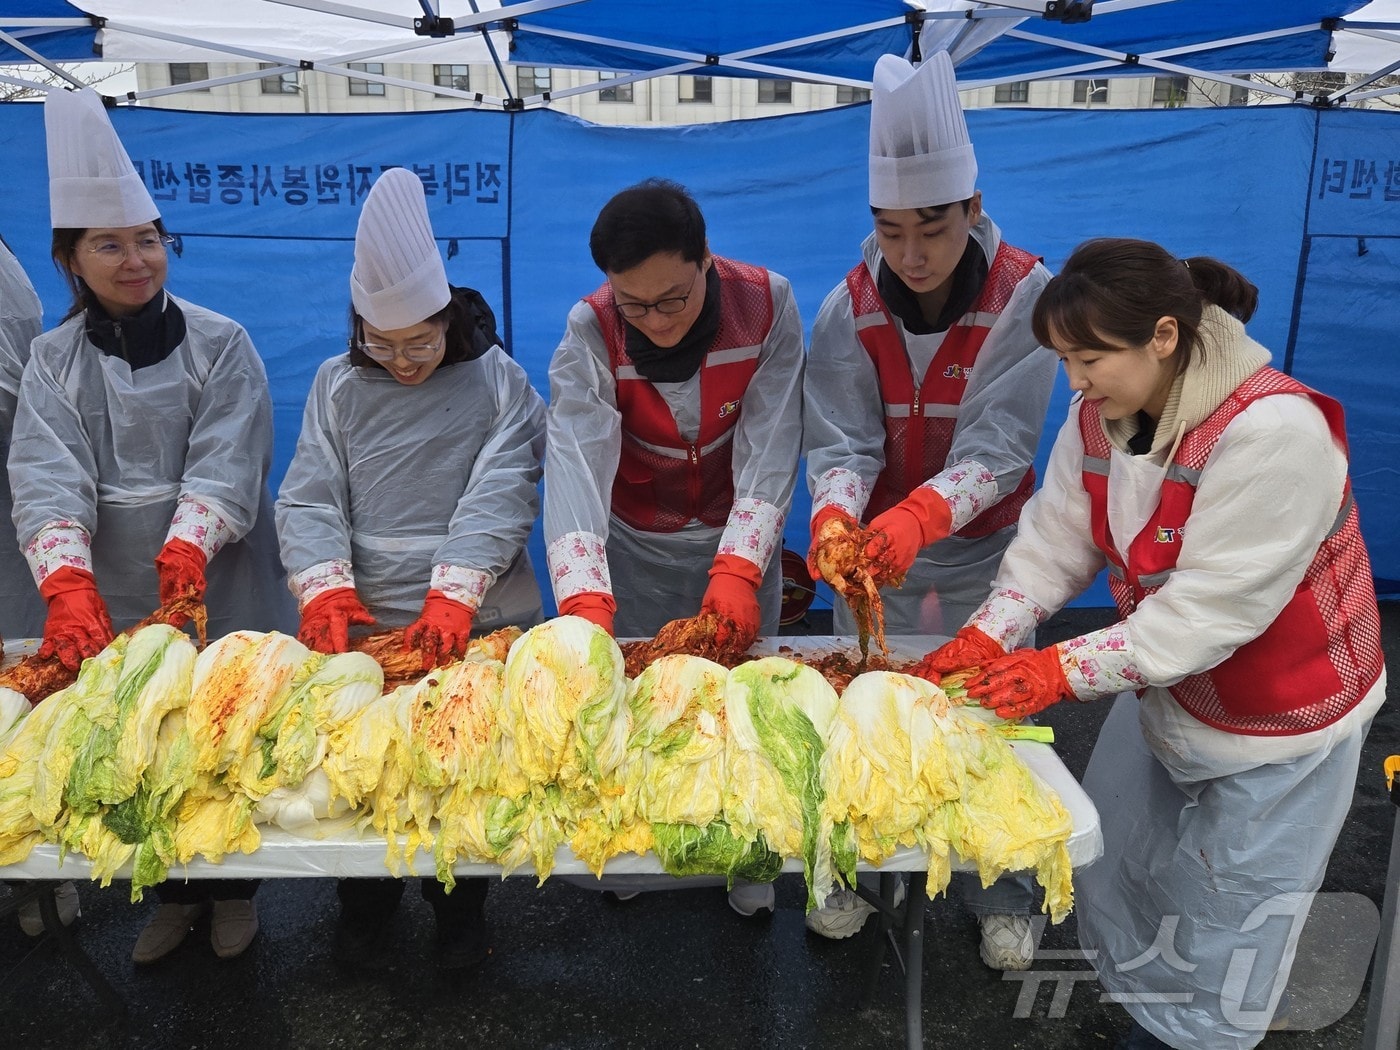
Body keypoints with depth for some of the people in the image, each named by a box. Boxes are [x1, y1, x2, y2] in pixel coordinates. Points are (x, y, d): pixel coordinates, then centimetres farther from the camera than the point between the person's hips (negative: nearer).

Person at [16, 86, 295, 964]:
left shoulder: (220, 344, -4)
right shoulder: (53, 360, 3)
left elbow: (227, 466, -14)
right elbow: (47, 478, -11)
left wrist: (185, 554, -31)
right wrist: (70, 587, -27)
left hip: (216, 588, -2)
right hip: (113, 597, 2)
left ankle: (234, 889, 33)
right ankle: (177, 893, 35)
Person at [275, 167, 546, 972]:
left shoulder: (499, 383, -3)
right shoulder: (339, 386, 5)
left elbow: (498, 500, -13)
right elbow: (308, 499, -1)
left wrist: (453, 595, -26)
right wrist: (325, 590, -18)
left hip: (479, 626, -2)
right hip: (364, 626, 2)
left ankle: (461, 910, 31)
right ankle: (365, 906, 34)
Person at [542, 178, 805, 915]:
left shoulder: (766, 306, -21)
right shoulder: (590, 333, -23)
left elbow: (768, 454, -24)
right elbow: (576, 467, -35)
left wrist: (738, 572, -37)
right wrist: (585, 604, -49)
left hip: (739, 538, 1)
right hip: (634, 544, 0)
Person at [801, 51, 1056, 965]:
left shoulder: (1025, 295, -16)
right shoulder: (850, 307, -10)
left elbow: (1000, 440, -24)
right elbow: (841, 439, -15)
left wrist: (922, 516, -41)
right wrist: (833, 516, -37)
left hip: (983, 553, -1)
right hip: (873, 552, 2)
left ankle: (1001, 895, 36)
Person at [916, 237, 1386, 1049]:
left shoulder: (1275, 432, -32)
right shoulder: (1101, 412, -8)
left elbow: (1214, 607, -31)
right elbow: (1056, 540, -7)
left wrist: (1065, 671, -30)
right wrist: (984, 640, -19)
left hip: (1279, 711, -7)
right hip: (1166, 688, 7)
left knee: (1224, 907, 8)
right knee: (1114, 860, 19)